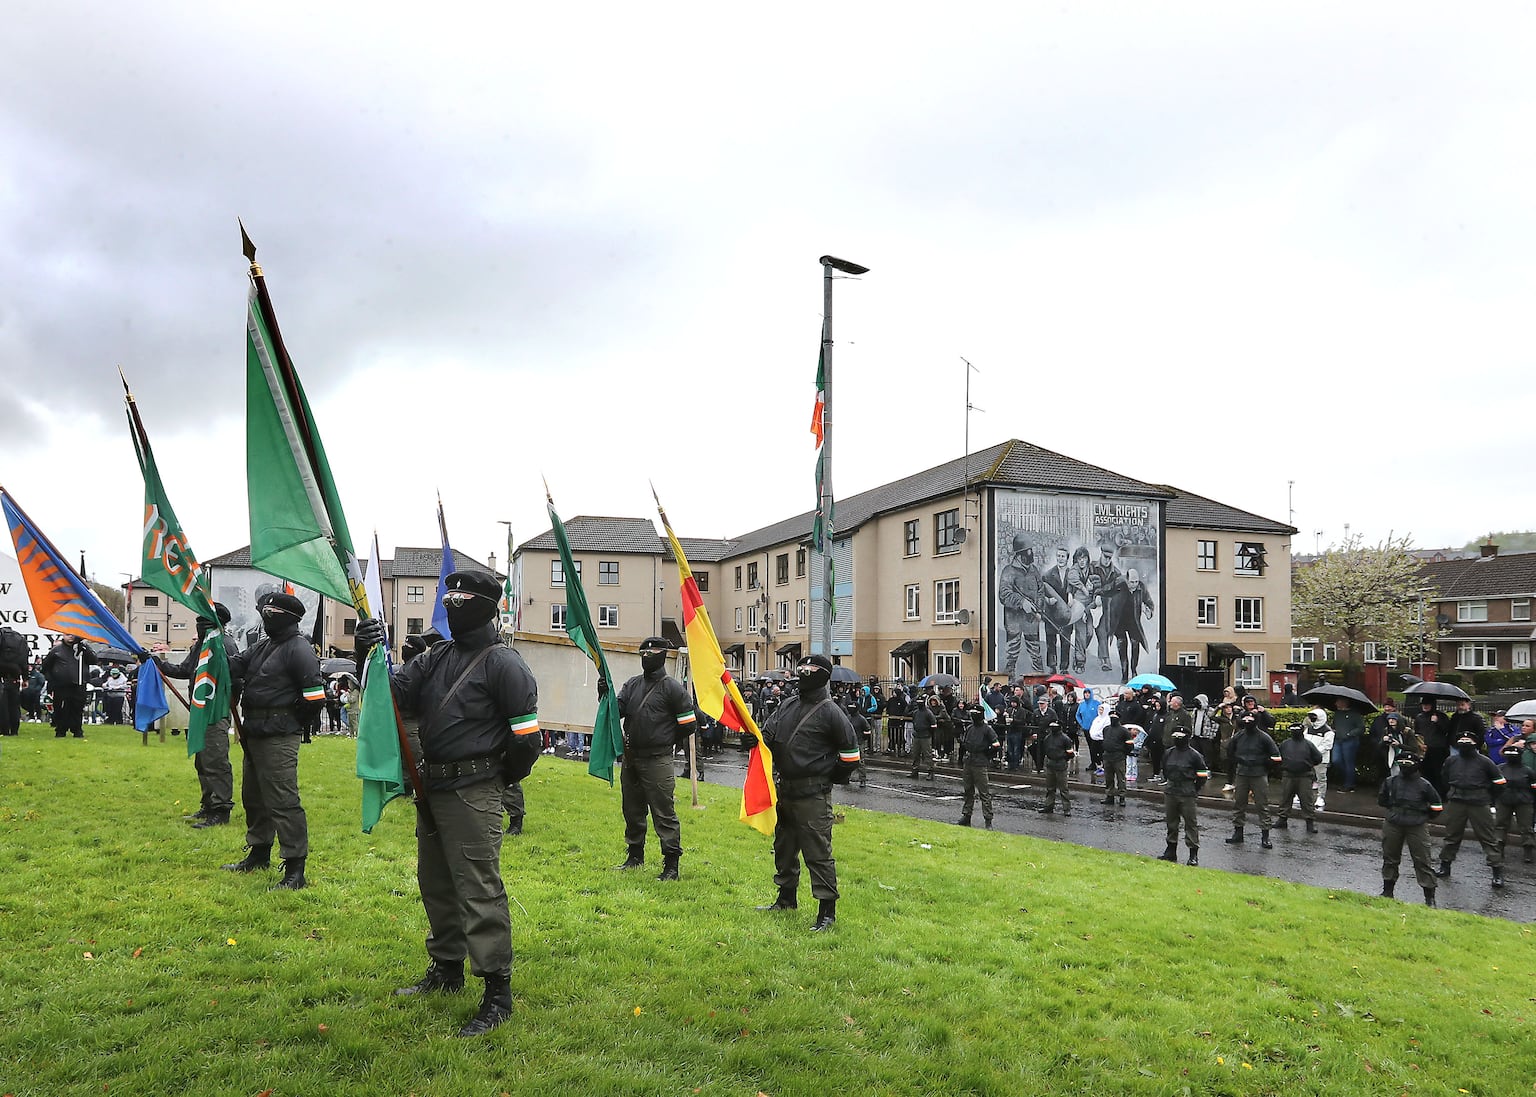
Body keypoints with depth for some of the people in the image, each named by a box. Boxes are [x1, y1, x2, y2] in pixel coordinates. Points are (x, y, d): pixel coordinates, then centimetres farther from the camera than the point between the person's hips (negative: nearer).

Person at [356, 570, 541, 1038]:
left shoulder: (503, 663, -12)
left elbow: (525, 735, -12)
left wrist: (499, 778, 0)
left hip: (472, 793, -9)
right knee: (435, 881, 19)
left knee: (478, 889, -8)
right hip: (432, 786, 9)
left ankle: (498, 992, -2)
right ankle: (446, 968, 36)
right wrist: (370, 656, -11)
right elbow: (395, 692, 6)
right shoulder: (436, 657, 12)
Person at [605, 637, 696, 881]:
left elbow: (688, 723, -3)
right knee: (632, 810, 17)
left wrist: (667, 742, 5)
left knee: (663, 812, -5)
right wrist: (605, 695, -13)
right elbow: (617, 711, 4)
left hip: (657, 761, -7)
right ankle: (635, 855, 32)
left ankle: (671, 864, 0)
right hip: (630, 758, 7)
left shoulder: (672, 687, -7)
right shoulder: (632, 685, 11)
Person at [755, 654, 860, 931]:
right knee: (784, 846, 20)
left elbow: (850, 752, -7)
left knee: (817, 852, -6)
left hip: (812, 794, -8)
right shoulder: (788, 706, 10)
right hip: (785, 789, 8)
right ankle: (787, 898, 37)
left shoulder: (829, 712, -11)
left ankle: (827, 911, 2)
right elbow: (768, 734, 17)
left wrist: (829, 778, -1)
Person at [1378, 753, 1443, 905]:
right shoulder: (1390, 782, 2)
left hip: (1417, 828, -3)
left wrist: (1424, 816, 7)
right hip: (1392, 825, 3)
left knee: (1422, 862, -3)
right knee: (1390, 859, 12)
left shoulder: (1424, 785, -6)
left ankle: (1430, 897, 5)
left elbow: (1436, 806, 5)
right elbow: (1381, 799, 18)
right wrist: (1394, 808, 10)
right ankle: (1387, 892, 26)